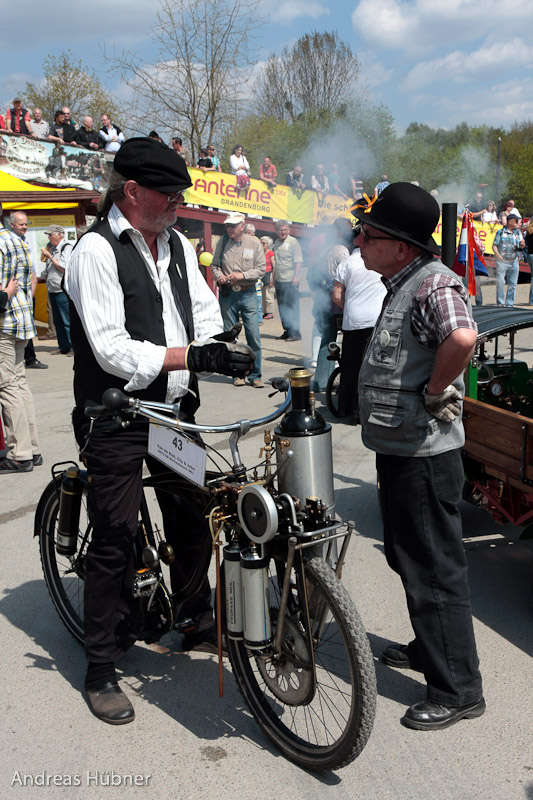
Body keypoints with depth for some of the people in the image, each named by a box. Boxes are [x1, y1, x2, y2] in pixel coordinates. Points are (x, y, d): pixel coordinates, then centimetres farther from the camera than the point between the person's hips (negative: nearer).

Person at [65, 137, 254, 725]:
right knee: (114, 542, 1)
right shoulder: (96, 251, -13)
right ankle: (101, 670, 16)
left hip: (175, 410, 7)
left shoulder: (178, 246, 10)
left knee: (191, 522, 17)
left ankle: (200, 625, 40)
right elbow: (112, 349, -21)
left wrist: (225, 356, -12)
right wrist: (193, 355, -26)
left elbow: (206, 319, 10)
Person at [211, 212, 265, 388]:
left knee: (253, 336, -6)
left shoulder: (254, 243, 0)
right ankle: (237, 374, 17)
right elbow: (214, 265, 13)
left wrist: (243, 275, -15)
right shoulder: (222, 242, 4)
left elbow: (261, 269, -2)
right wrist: (218, 275, -8)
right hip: (227, 294, 2)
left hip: (248, 294, -2)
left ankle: (254, 375, 4)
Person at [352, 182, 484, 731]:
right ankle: (429, 648, 42)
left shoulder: (434, 283, -20)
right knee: (407, 558, 23)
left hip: (424, 454, -10)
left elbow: (462, 337, -41)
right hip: (397, 448, 10)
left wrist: (435, 391, -26)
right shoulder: (400, 285, 12)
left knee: (435, 569, 0)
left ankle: (458, 689, 14)